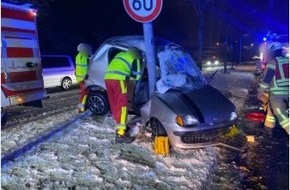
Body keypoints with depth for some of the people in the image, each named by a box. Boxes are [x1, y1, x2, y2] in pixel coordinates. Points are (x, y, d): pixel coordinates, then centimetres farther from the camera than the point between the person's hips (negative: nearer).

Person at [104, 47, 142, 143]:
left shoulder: (120, 55, 32)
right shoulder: (135, 58, 13)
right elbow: (137, 75, 8)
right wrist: (129, 76, 26)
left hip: (108, 78, 7)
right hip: (118, 79, -7)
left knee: (114, 104, 16)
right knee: (121, 105, -6)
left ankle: (119, 125, 30)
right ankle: (120, 134, -10)